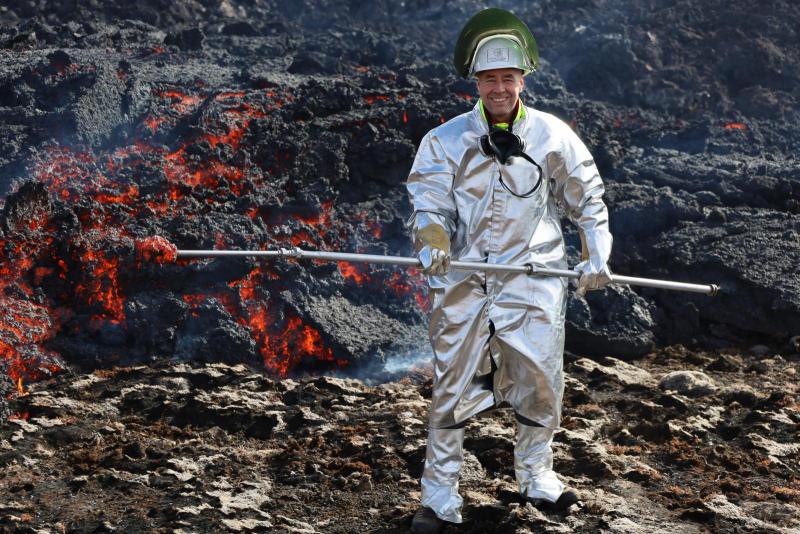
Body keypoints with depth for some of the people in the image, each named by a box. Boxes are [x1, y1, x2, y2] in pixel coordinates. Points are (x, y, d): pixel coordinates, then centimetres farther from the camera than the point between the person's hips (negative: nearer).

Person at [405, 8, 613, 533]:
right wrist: (432, 240, -22)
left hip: (532, 274, 1)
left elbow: (588, 198, 12)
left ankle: (536, 474, 25)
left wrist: (596, 256, 3)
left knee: (540, 379, 2)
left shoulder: (552, 135, 3)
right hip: (464, 278, -1)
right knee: (453, 382, -3)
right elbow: (427, 198, -2)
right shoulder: (446, 139, 1)